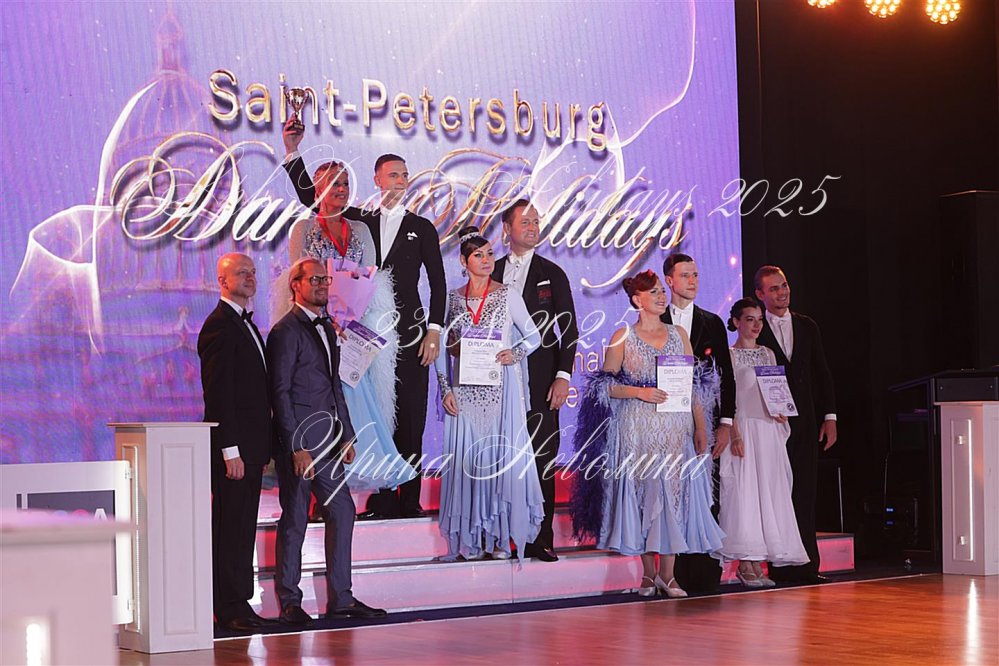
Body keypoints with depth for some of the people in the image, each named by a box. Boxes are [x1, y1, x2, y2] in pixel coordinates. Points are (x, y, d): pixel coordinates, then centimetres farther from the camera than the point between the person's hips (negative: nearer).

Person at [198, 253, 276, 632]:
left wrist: (262, 449, 18)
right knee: (229, 528, -5)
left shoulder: (246, 324, 19)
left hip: (250, 444, 9)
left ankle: (237, 605, 16)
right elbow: (218, 393, -17)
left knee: (242, 529, 11)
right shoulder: (219, 326, -11)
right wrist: (230, 450, -21)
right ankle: (230, 609, -1)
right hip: (232, 445, -9)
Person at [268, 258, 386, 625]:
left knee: (342, 512, 8)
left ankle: (340, 598, 15)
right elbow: (280, 392, -14)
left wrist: (347, 435, 16)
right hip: (299, 441, -9)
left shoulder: (327, 329, 18)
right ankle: (289, 602, 6)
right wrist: (296, 448, -18)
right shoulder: (287, 331, -10)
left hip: (328, 441, 9)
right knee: (295, 519, -2)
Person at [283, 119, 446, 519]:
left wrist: (434, 330, -4)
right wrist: (292, 153, 1)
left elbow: (438, 282, 6)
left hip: (409, 332, -2)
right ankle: (381, 500, 4)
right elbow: (311, 198, 10)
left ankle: (408, 501, -1)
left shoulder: (421, 228, 9)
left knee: (410, 419, -3)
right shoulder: (360, 222, 13)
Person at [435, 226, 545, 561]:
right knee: (466, 456, 1)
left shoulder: (508, 295, 1)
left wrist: (515, 353, -13)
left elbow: (534, 336, 6)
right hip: (465, 388, 2)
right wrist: (446, 389, 2)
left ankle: (501, 536, 3)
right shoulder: (453, 298, 7)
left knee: (502, 454, -4)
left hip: (501, 386, -2)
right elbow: (444, 348, 10)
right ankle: (470, 537, 7)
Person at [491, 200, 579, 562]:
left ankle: (540, 539, -1)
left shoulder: (552, 273, 7)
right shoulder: (492, 273, 11)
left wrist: (563, 376, -5)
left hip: (540, 379, -1)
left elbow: (568, 328, 4)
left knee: (542, 458, -4)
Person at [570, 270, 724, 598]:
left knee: (674, 494, -3)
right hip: (637, 429, -2)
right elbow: (606, 385, 0)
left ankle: (667, 573, 2)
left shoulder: (678, 334, 12)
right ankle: (648, 573, 6)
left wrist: (700, 428, 2)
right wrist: (640, 392, -14)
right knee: (643, 494, -2)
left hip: (677, 428, 2)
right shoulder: (622, 337, 3)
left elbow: (695, 384, 10)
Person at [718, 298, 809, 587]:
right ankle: (745, 564, -7)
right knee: (744, 492, -9)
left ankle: (759, 562, 3)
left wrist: (781, 410, -2)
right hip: (743, 428, -6)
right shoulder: (728, 356, -1)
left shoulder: (768, 354, 16)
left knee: (769, 491, 1)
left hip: (769, 430, 6)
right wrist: (735, 434, -16)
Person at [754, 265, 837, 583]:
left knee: (804, 495, 2)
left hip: (804, 423, 4)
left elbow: (822, 374, 13)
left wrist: (830, 417, 6)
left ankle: (806, 565, 3)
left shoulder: (807, 326, 13)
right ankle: (781, 566, -2)